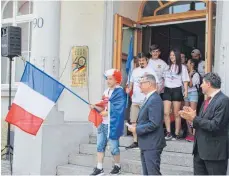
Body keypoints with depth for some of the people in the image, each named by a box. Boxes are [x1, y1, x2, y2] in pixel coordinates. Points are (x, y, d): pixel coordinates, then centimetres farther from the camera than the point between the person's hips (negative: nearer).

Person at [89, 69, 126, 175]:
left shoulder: (119, 92, -13)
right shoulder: (106, 91, 15)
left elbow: (118, 109, -21)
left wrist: (107, 112, -18)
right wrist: (96, 107, 3)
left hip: (112, 124, -9)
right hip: (102, 123, 9)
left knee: (113, 147, 4)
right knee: (100, 145, 10)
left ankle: (117, 166, 23)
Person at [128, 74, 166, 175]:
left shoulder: (155, 100, -19)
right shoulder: (149, 98, 13)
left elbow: (153, 124, -25)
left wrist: (136, 129, -16)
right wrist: (136, 126, 3)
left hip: (152, 145, -10)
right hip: (146, 144, 10)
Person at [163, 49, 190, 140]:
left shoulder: (182, 67, 5)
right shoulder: (167, 66, 15)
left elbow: (185, 80, 0)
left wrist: (186, 90, -14)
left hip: (177, 90, -3)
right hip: (167, 90, 3)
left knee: (176, 114, 1)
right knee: (166, 113, -8)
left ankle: (177, 134, 7)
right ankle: (168, 133, -4)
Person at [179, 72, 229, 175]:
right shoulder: (208, 100, 13)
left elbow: (215, 125, -23)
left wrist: (195, 118, -18)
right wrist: (191, 117, -5)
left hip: (215, 151, -8)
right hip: (200, 149, 9)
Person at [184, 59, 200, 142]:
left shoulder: (196, 74, -3)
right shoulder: (187, 73, 16)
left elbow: (191, 85, -12)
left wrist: (190, 75, -9)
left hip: (193, 94, -7)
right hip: (186, 94, 7)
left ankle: (194, 134, -14)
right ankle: (189, 133, 9)